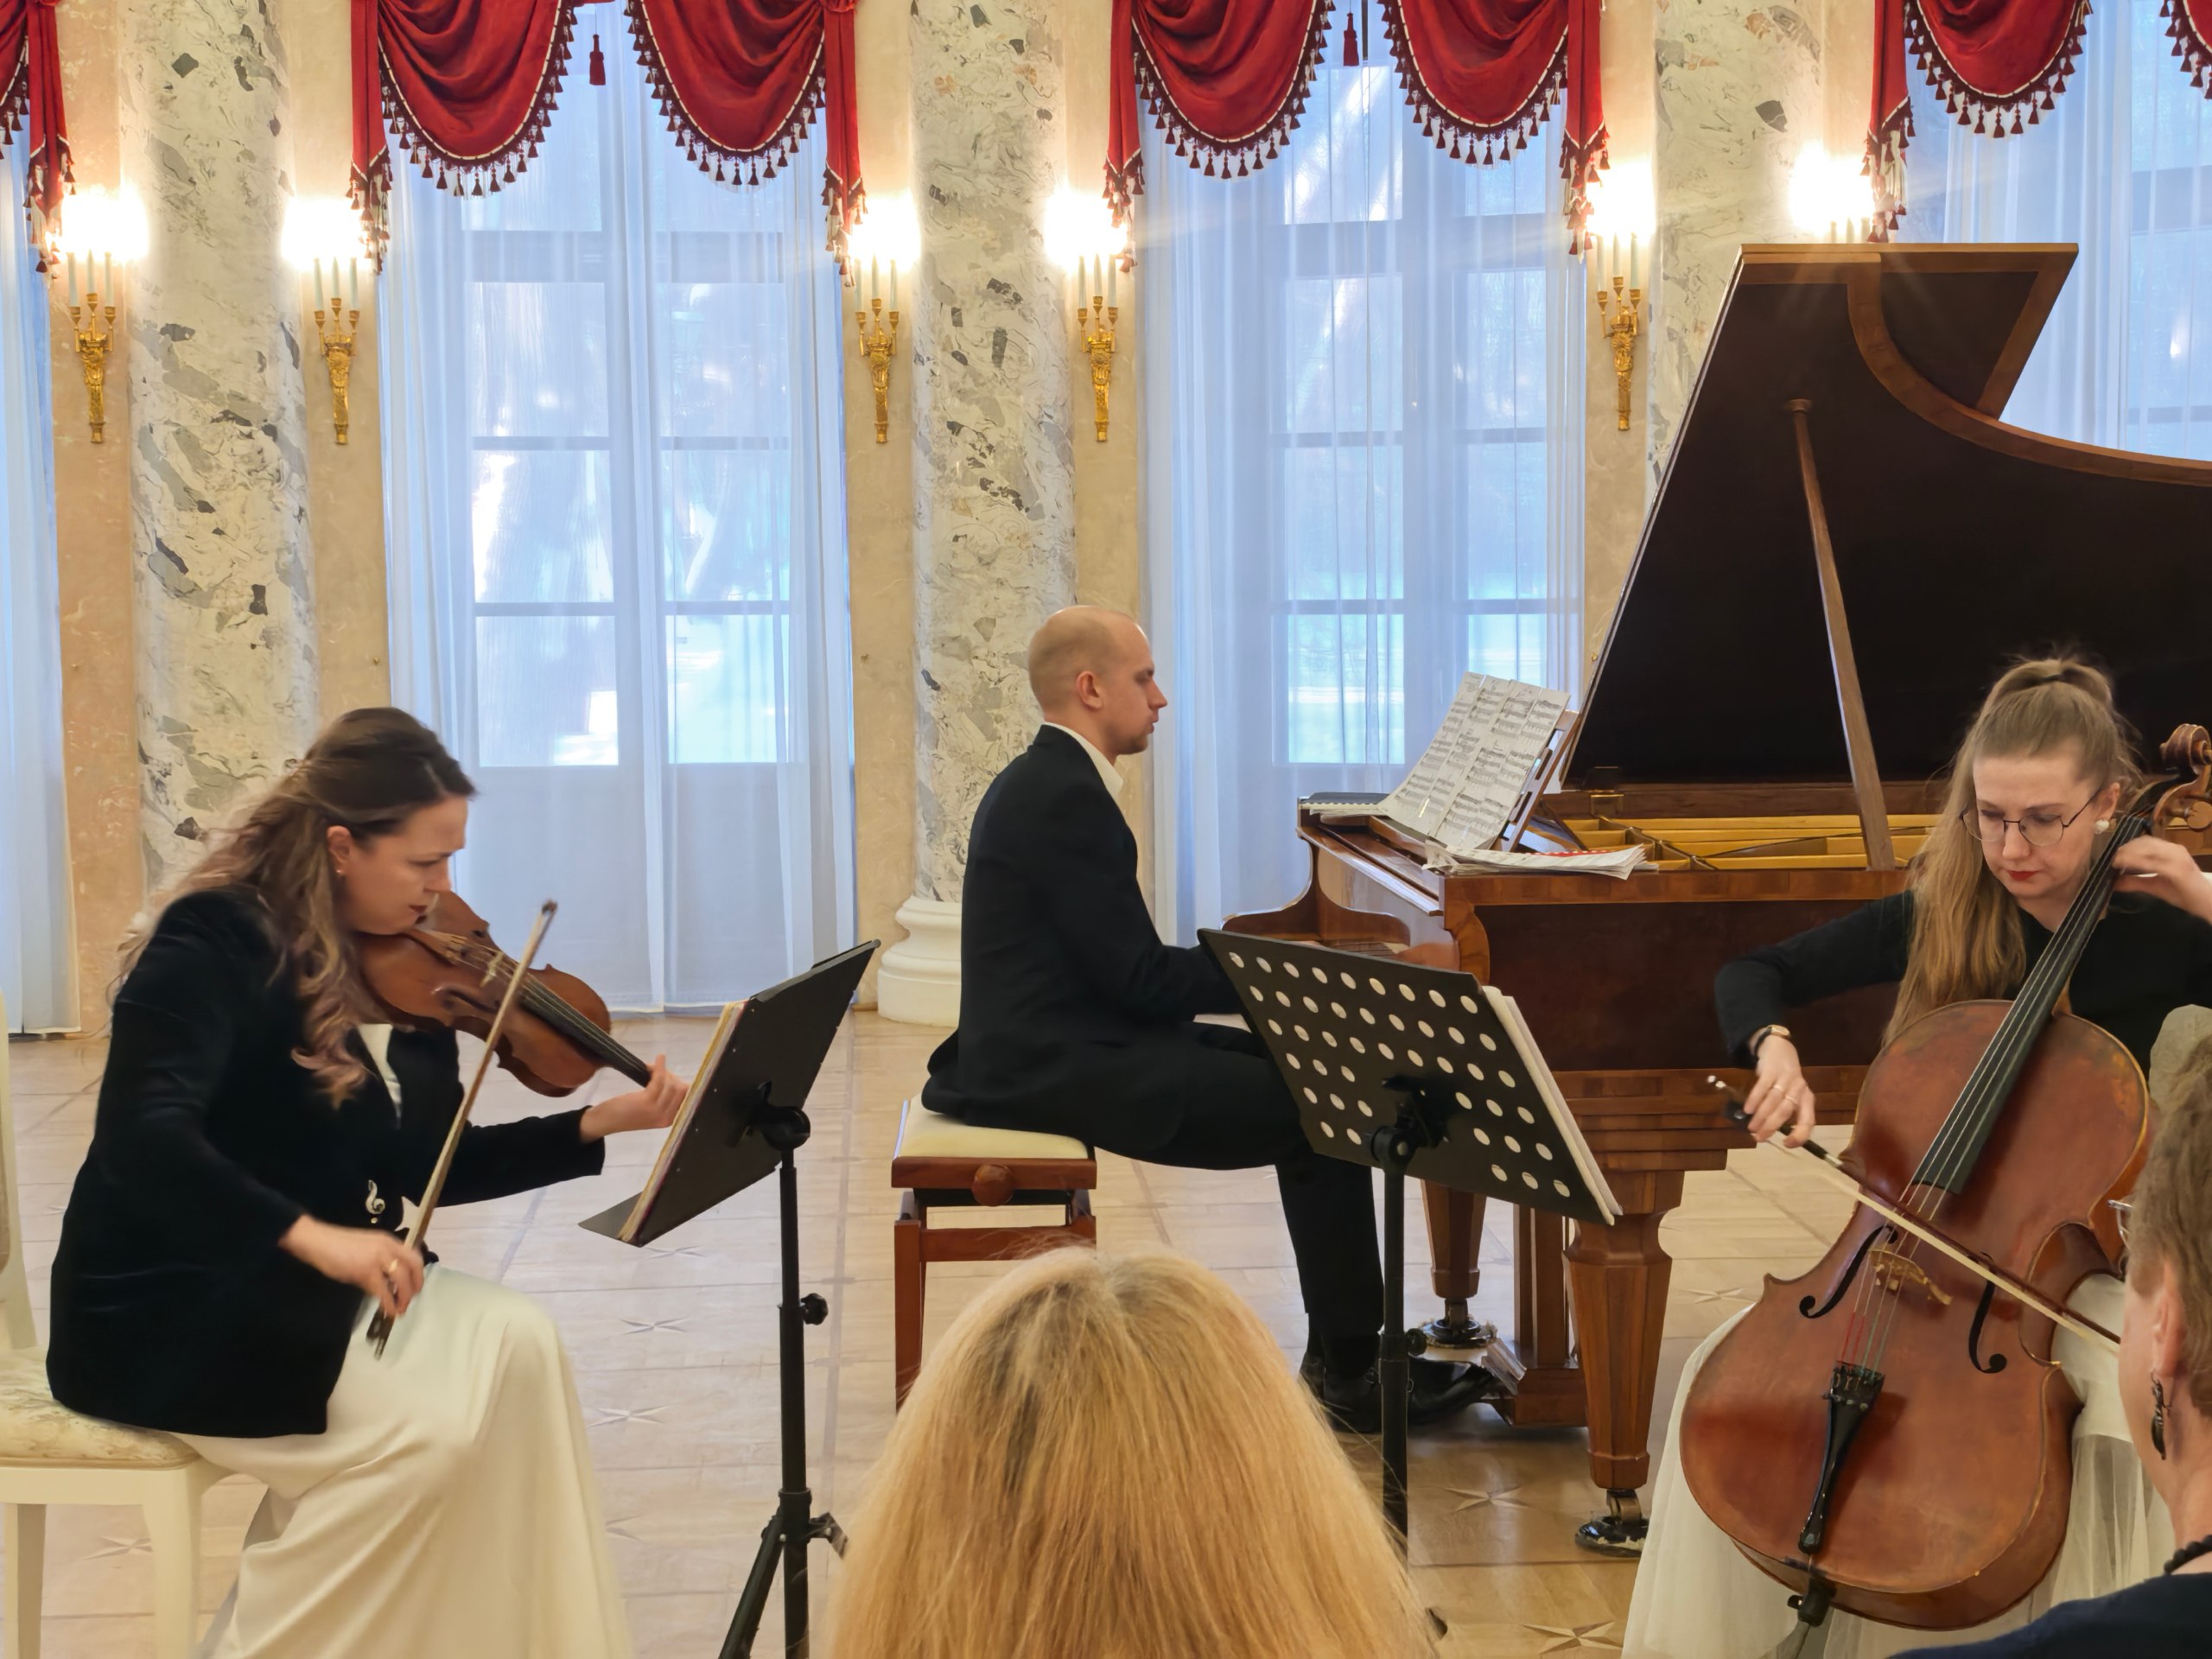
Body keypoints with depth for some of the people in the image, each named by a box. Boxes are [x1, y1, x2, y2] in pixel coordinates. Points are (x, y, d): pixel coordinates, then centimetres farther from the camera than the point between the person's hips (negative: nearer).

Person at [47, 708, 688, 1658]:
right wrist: (309, 1234, -40)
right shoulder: (218, 940, -17)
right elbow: (142, 1139, -30)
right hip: (166, 1307, -7)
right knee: (422, 1426, -26)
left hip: (307, 1288, 7)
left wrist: (598, 1124, -5)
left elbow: (435, 1170, 7)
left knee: (513, 1349, -18)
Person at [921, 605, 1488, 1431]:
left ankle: (1342, 1347, 9)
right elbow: (1141, 978, -19)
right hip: (1060, 1069, -11)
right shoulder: (1067, 799, -17)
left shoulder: (1044, 783, 15)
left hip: (1054, 1046, 11)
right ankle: (1352, 1370, -3)